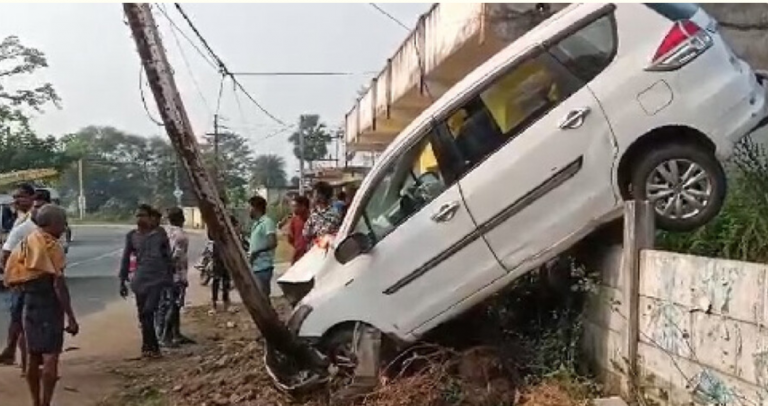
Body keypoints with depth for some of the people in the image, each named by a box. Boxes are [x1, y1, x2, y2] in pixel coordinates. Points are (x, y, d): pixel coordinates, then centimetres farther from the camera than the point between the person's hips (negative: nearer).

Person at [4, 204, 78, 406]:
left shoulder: (25, 243, 13)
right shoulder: (51, 246, -12)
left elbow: (16, 278, 14)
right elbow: (58, 283, -17)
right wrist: (71, 317, -17)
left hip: (29, 304, 8)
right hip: (48, 305, -8)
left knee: (34, 358, 16)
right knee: (50, 358, -8)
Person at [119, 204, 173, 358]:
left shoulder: (160, 233, 0)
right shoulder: (131, 235, 5)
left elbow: (168, 256, 6)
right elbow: (126, 258, 9)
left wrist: (170, 278, 6)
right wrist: (122, 281, 7)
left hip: (158, 278, -3)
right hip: (140, 280, 3)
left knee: (148, 312, -14)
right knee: (143, 315, 7)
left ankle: (149, 347, -2)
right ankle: (151, 347, 19)